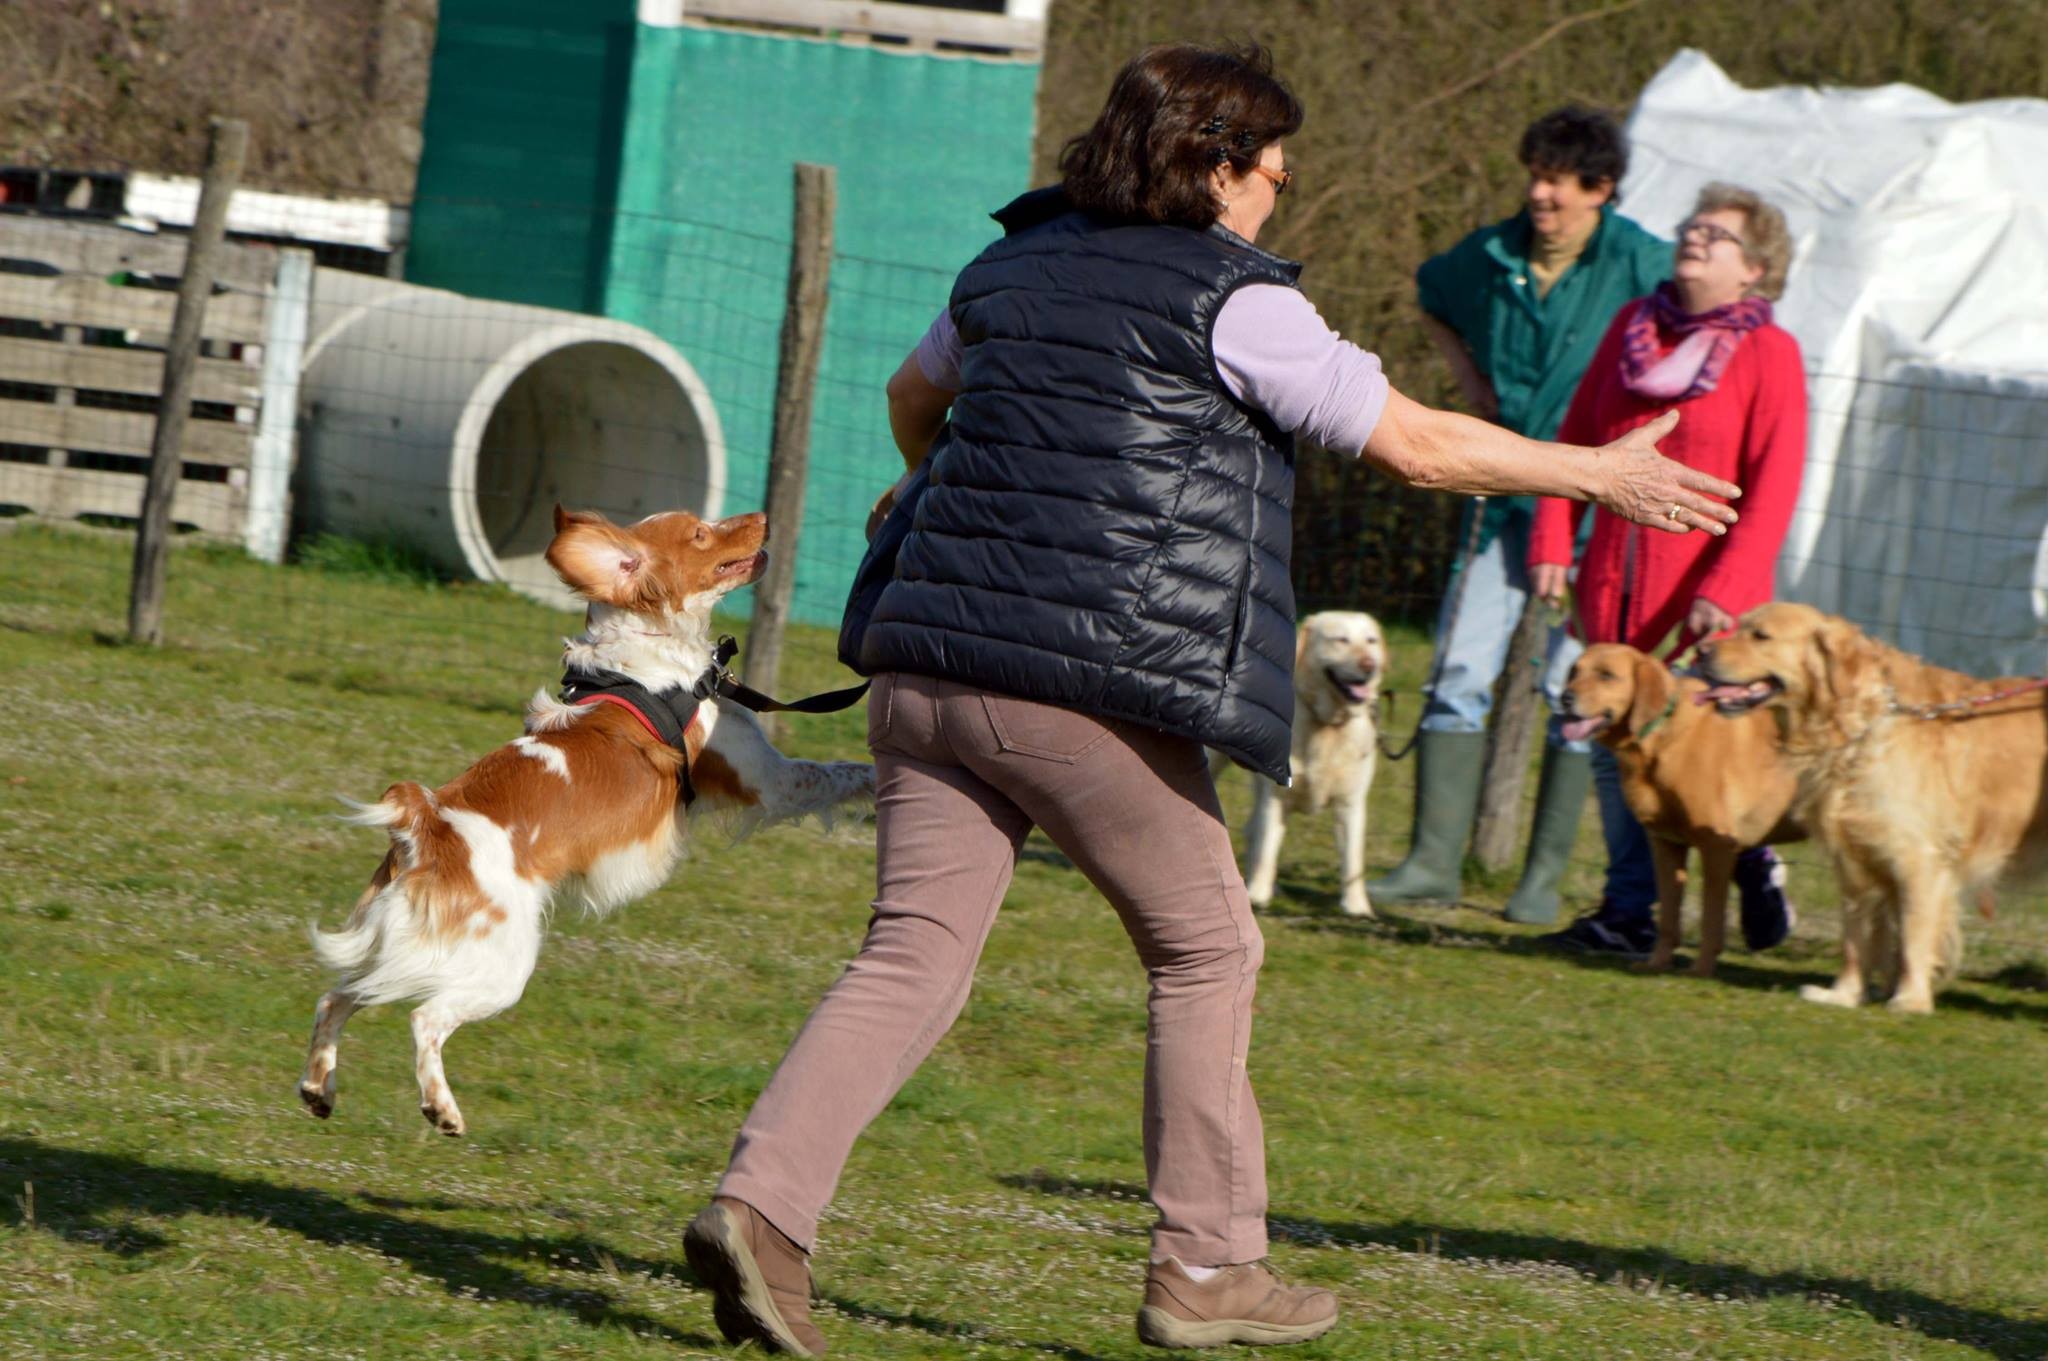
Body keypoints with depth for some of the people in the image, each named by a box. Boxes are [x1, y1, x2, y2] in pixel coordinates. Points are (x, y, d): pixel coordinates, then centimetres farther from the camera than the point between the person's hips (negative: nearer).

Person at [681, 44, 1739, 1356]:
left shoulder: (1019, 263, 16)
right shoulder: (1234, 301, -5)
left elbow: (915, 395, 36)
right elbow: (1419, 444, -1)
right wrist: (1601, 476, 12)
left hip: (931, 664, 6)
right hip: (1095, 691, -6)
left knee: (913, 957, 3)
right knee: (1205, 952, 12)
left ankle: (762, 1202, -16)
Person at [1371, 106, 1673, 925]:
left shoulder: (1641, 266, -10)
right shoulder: (1494, 257, 5)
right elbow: (1432, 300, 27)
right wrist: (1467, 373, 10)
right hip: (1504, 495, 4)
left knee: (1576, 688, -1)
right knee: (1460, 668, -1)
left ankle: (1546, 874, 7)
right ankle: (1434, 856, 3)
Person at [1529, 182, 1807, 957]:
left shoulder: (1767, 353, -4)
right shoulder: (1633, 327, 11)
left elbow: (1773, 488, -10)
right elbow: (1576, 441, 15)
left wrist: (1724, 592, -18)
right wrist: (1552, 543, 3)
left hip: (1701, 598, -5)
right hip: (1614, 584, 5)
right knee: (1615, 747, 4)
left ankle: (1753, 864, 20)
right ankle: (1628, 912, 11)